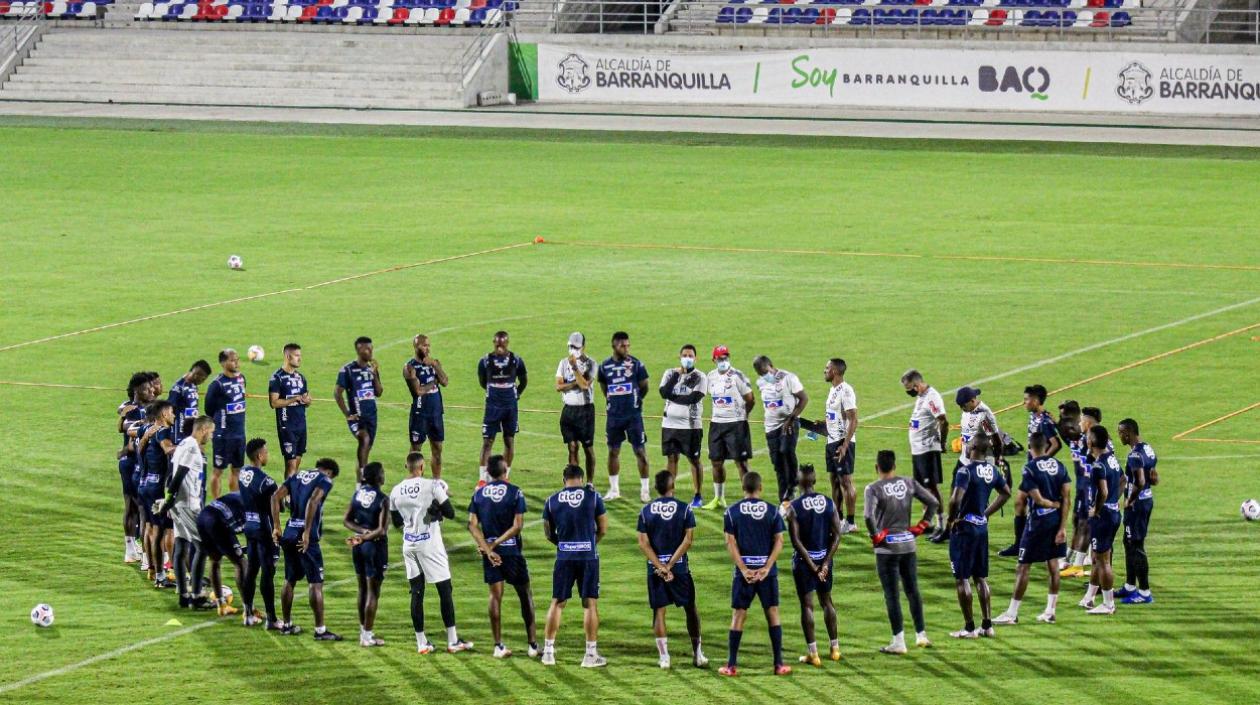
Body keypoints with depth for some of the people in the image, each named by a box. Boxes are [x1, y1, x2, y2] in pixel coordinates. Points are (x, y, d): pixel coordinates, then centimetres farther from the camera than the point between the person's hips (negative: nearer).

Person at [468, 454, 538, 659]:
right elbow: (518, 526, -14)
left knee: (495, 596, 7)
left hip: (490, 551, 3)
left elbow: (472, 524, -5)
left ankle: (499, 646, 4)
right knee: (525, 595, 8)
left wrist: (488, 548, -10)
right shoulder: (515, 492, -7)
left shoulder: (479, 494, 3)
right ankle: (533, 644, 8)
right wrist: (494, 545, -11)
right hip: (512, 549, -3)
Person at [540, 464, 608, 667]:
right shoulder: (593, 497, -2)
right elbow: (603, 529, 3)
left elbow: (548, 534, 9)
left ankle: (548, 650, 12)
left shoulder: (552, 501, 2)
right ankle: (591, 654, 5)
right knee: (590, 603, 4)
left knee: (557, 602, 10)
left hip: (564, 557, 2)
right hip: (588, 556, -2)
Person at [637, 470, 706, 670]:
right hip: (679, 567, -1)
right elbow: (688, 541, -11)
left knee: (659, 611, 6)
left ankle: (663, 657, 1)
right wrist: (670, 565, -11)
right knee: (690, 609, 12)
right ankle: (697, 654, 16)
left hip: (655, 568, 1)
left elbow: (643, 544, -6)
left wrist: (660, 567, -10)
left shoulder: (646, 511, -1)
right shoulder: (684, 509, -5)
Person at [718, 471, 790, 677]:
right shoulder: (772, 511, 0)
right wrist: (766, 568, -9)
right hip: (767, 570, 0)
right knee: (773, 613, 7)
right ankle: (779, 664, 7)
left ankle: (731, 665, 4)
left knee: (738, 615, 5)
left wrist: (744, 569, -8)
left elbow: (731, 543, -6)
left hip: (744, 569, 0)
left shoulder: (732, 511, 0)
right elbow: (779, 541, -5)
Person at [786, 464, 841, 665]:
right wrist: (825, 563, -6)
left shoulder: (794, 507, -13)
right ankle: (835, 647, 22)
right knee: (826, 601, 18)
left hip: (804, 559, -4)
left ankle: (812, 653, 0)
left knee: (807, 605, 2)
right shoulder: (829, 503, -2)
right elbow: (837, 535, -5)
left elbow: (796, 541, -17)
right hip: (825, 557, 4)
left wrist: (812, 566, -13)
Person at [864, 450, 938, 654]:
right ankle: (921, 634, 19)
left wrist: (875, 536, -10)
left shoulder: (873, 489, -11)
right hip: (908, 544, 4)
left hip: (886, 547, -4)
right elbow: (933, 502, 2)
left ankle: (898, 641, 4)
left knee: (892, 594, 2)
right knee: (912, 590, 16)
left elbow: (868, 516, -25)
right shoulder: (908, 484, 2)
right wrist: (921, 525, 8)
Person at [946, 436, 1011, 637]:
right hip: (982, 526, 7)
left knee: (962, 578, 0)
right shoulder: (993, 470, 5)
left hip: (964, 528, -7)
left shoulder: (966, 471, -19)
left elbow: (956, 499, -29)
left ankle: (969, 628, 1)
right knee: (981, 577, 15)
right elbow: (1006, 493, 19)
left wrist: (951, 519, -12)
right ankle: (987, 625, 17)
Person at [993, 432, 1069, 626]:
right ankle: (1050, 611, 15)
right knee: (1053, 564, 13)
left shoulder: (1030, 469, -15)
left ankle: (1012, 613, 2)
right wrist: (1062, 527, -2)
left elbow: (1038, 499, -19)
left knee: (1023, 567, -1)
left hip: (1038, 521, -6)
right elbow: (1066, 498, -1)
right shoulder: (1059, 466, 2)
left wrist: (1053, 504, 1)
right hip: (1056, 521, 6)